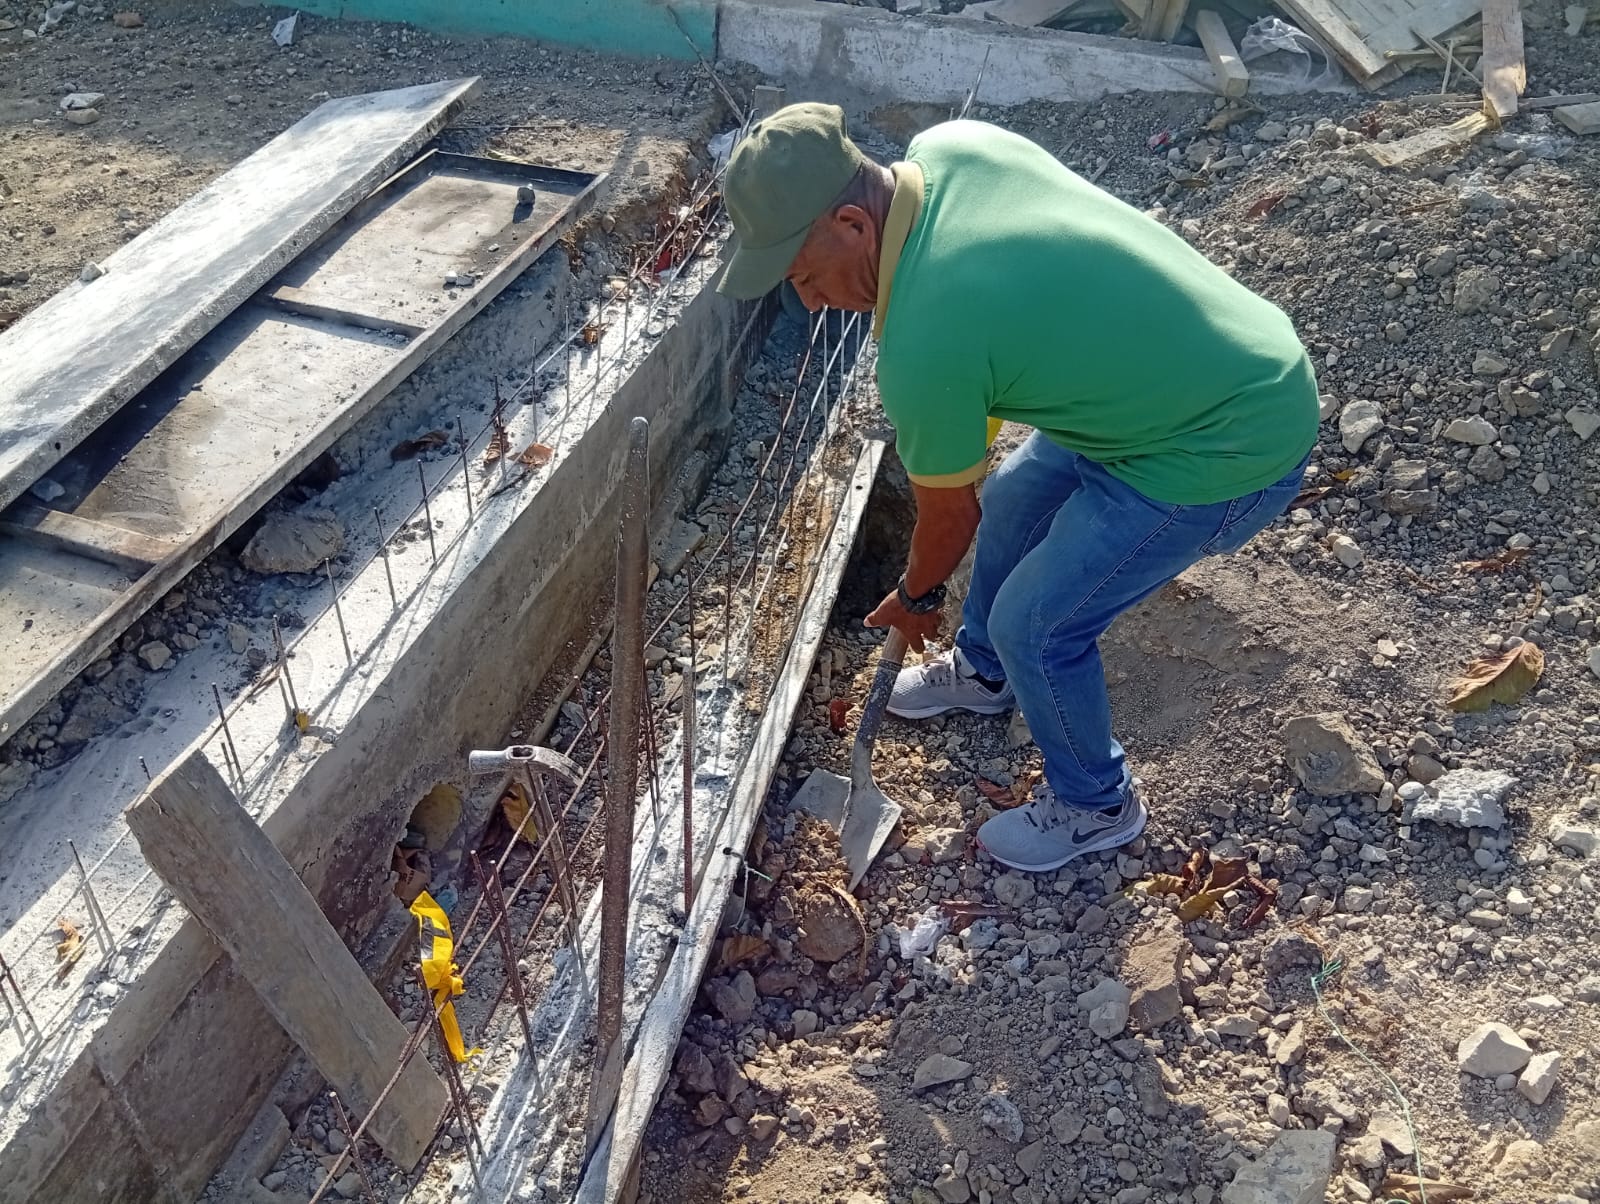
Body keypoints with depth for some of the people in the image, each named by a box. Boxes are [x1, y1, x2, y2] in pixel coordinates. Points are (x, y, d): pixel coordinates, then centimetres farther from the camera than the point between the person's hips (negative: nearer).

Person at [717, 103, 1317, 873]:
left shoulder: (922, 347, -30)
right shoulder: (947, 145, -9)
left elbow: (948, 515, -12)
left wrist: (915, 599, 9)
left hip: (1230, 446, -9)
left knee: (1034, 625, -1)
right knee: (1012, 500, 22)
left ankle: (1094, 806, 26)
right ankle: (983, 673, 48)